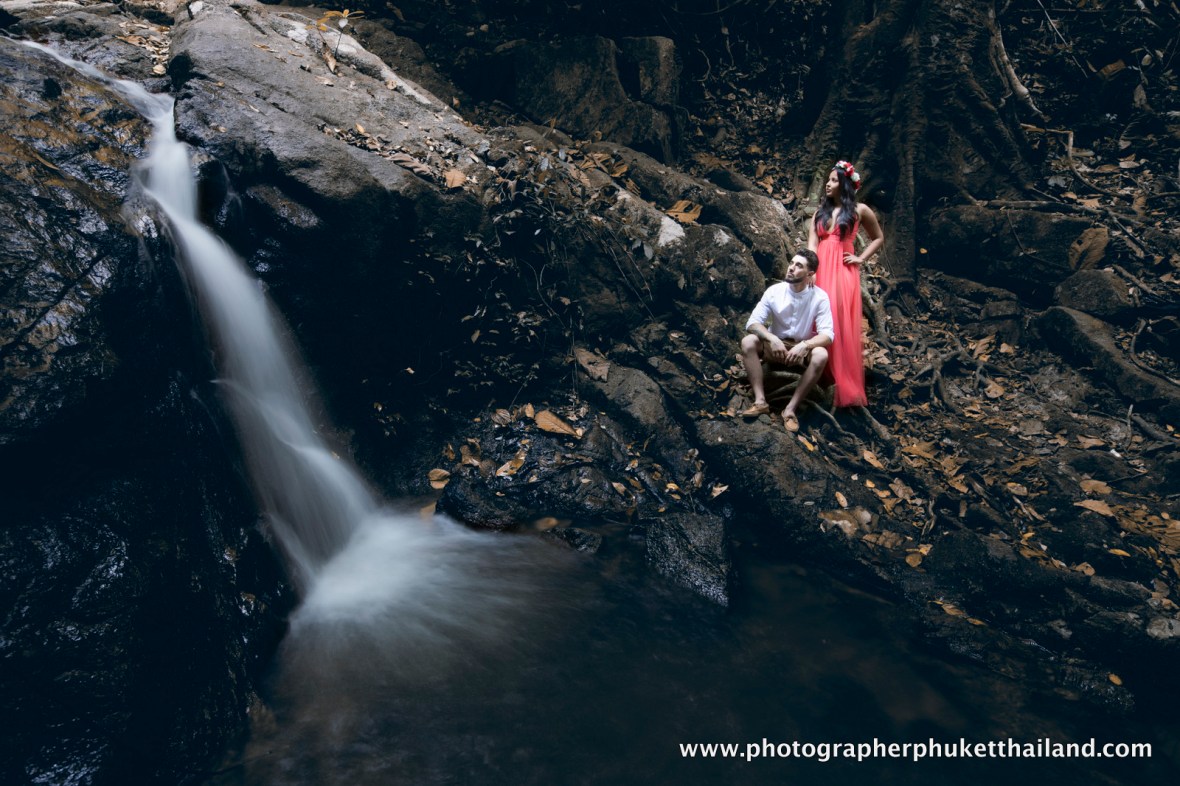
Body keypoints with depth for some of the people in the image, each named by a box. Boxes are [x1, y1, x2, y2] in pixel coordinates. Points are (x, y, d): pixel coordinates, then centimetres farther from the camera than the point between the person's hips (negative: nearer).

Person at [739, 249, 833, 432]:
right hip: (775, 345, 1)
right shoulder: (774, 291, -10)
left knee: (821, 355, -34)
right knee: (748, 342, -27)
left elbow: (828, 334, -18)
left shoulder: (819, 297, -13)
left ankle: (791, 408, -27)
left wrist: (804, 345, -37)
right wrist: (772, 339, -32)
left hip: (802, 348, -1)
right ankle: (760, 401, -27)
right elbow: (753, 323, -13)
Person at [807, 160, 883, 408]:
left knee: (843, 326, -8)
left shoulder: (859, 210, 4)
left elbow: (879, 238, 14)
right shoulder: (820, 211, 14)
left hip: (843, 270, -4)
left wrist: (861, 258, 1)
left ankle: (847, 387, -4)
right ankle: (826, 381, 12)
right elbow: (812, 243, 4)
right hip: (821, 270, 4)